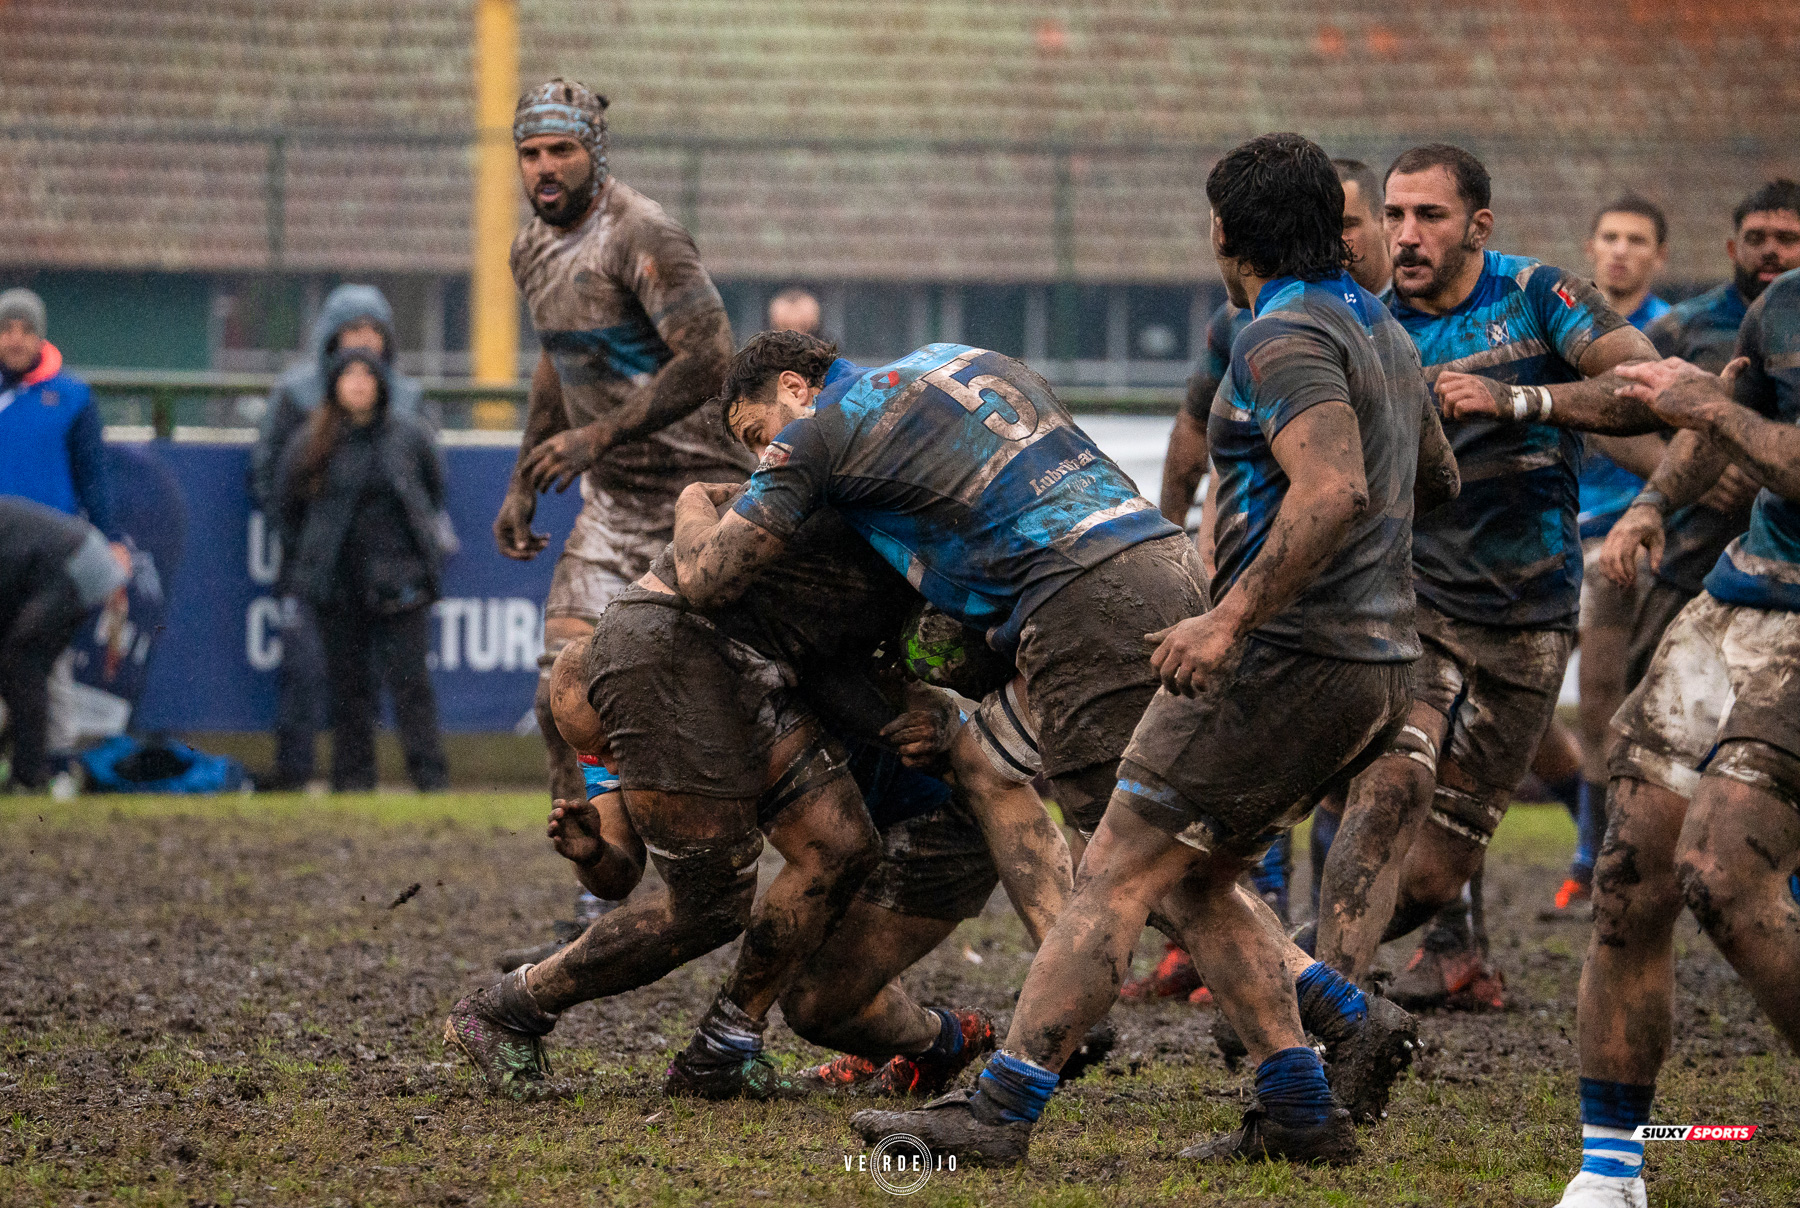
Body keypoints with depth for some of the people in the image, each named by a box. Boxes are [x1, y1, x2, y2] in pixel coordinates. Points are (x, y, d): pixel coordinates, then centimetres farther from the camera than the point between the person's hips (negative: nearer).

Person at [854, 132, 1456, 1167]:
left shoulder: (1285, 337, -14)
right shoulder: (1382, 330, 16)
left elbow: (1334, 491, -29)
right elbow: (1437, 478, 32)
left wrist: (1233, 618, -31)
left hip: (1291, 658, -9)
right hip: (1379, 664, 9)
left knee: (1119, 873, -9)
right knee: (1194, 878, 16)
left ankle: (1003, 1109, -14)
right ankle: (1300, 1111, 8)